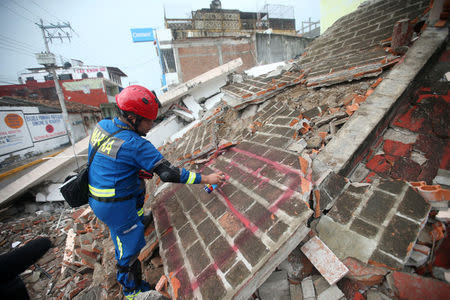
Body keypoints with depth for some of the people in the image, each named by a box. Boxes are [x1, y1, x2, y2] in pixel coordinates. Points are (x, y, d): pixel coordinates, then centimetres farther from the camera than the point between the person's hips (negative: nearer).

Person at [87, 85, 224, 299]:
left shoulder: (102, 125, -4)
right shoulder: (135, 145, -28)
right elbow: (169, 174, -27)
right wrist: (207, 179, -22)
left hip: (95, 195, 8)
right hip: (115, 205, -8)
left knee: (139, 186, 29)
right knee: (130, 245, 11)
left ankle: (138, 221, 48)